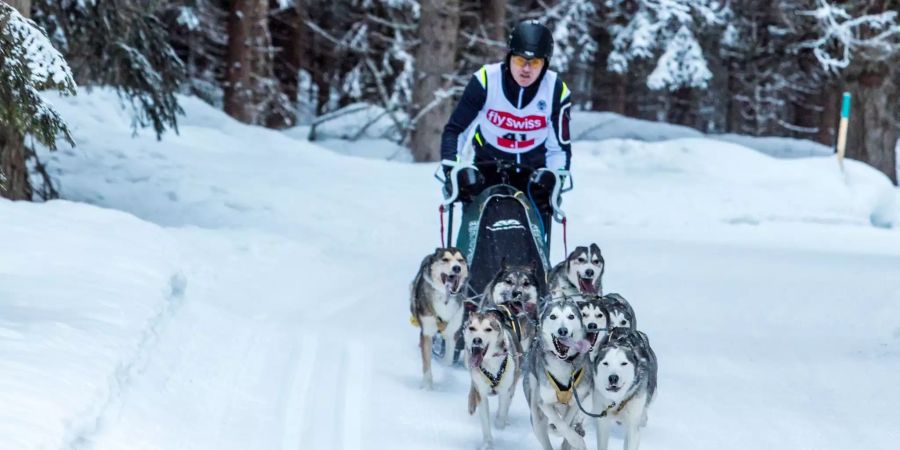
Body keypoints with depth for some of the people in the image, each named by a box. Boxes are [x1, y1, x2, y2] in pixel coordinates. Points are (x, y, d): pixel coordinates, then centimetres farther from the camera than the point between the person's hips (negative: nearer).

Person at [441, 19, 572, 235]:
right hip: (487, 169, -1)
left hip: (533, 175, 1)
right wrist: (451, 168, -21)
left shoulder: (556, 91, -14)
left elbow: (560, 147, -3)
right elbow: (455, 130, -9)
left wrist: (554, 179, -17)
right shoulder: (485, 80, -18)